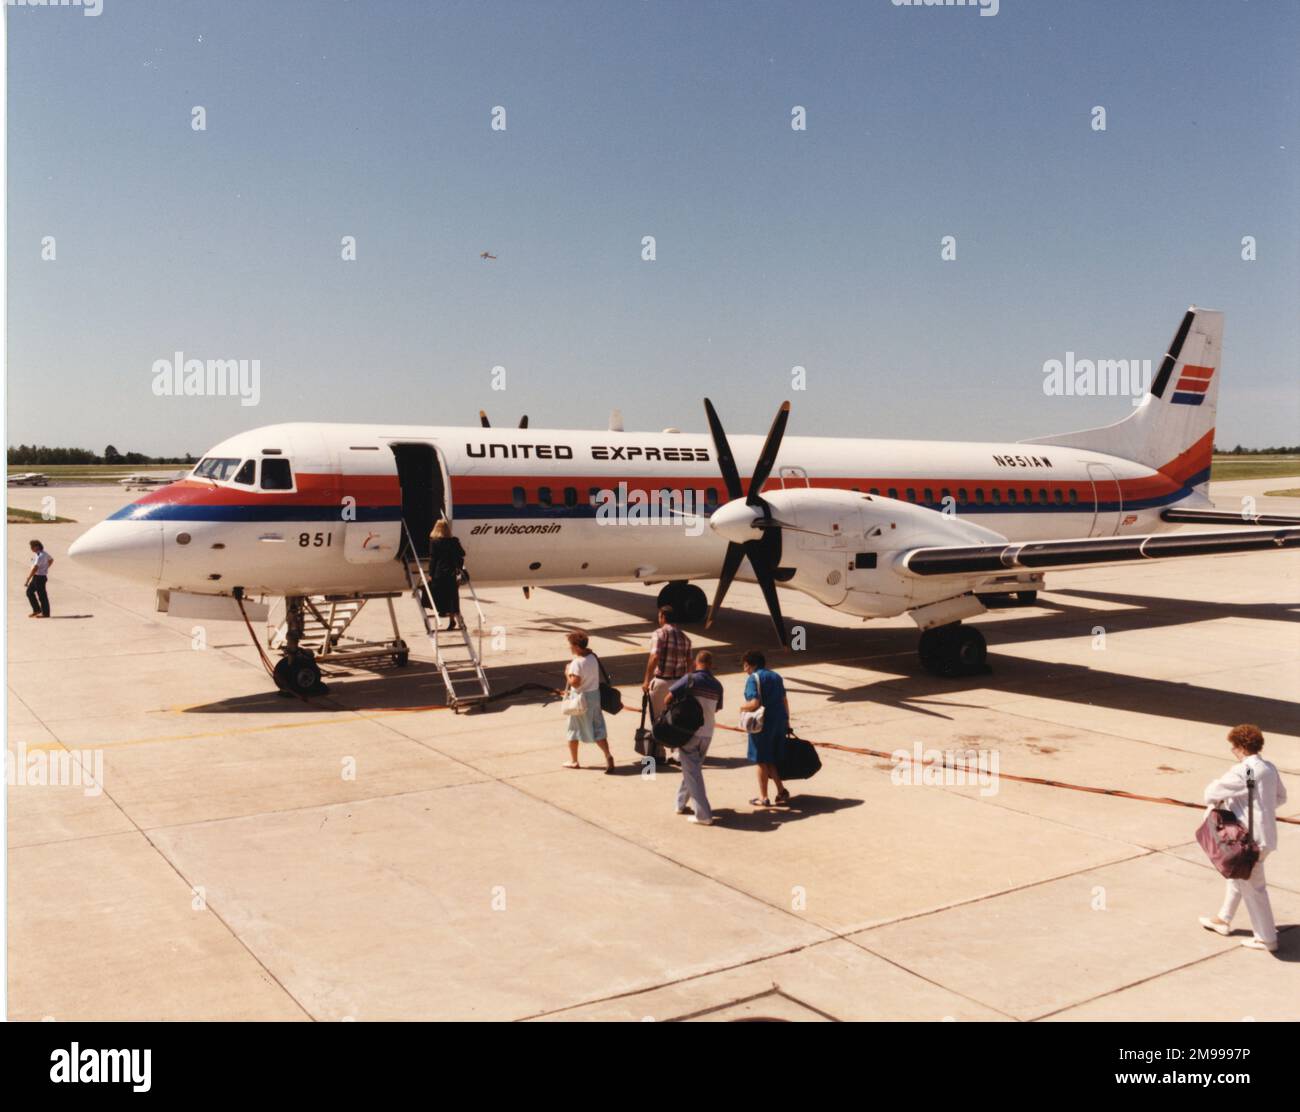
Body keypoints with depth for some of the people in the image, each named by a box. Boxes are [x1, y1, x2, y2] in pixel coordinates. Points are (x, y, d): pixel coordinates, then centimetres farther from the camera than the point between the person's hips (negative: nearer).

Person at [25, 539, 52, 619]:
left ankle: (45, 613, 10)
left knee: (42, 595, 0)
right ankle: (37, 610, 21)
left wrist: (27, 580, -26)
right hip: (37, 576, 10)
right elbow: (51, 560, 25)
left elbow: (34, 569, -27)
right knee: (29, 592, 15)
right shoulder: (44, 553, 6)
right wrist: (45, 568, 24)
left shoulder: (40, 556, -23)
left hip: (39, 577, -10)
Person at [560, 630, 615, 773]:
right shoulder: (592, 657, 4)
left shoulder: (577, 662, -21)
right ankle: (608, 756, -9)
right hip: (595, 694, 7)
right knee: (597, 730, 8)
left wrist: (567, 673, -11)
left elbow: (575, 682, -28)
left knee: (573, 729, 11)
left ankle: (573, 761, 21)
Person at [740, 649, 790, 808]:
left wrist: (743, 706, -2)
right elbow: (785, 701, 15)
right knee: (773, 760, 17)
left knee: (762, 761, 4)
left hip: (763, 723, -7)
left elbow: (754, 703, -22)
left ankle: (763, 798, 11)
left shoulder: (753, 678, -10)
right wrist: (787, 721, 21)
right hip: (780, 721, 7)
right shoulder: (776, 676, 13)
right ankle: (781, 791, 8)